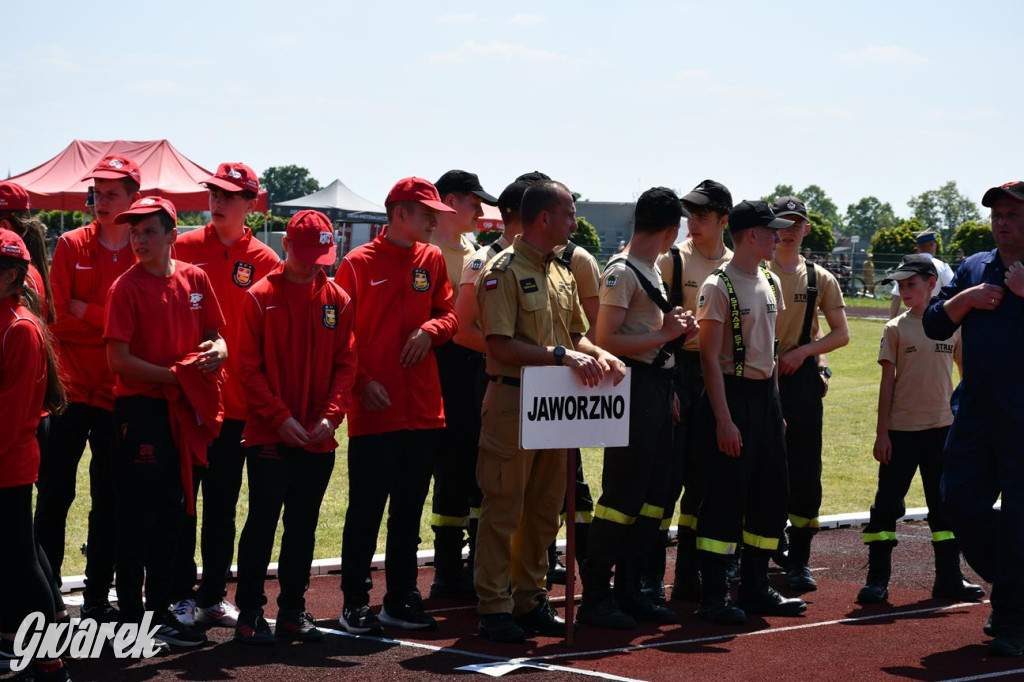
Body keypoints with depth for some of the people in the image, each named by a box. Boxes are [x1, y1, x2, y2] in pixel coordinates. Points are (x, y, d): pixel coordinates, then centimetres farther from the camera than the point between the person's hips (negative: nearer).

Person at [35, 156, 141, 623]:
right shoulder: (71, 246, 4)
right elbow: (58, 318, -2)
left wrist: (87, 314, -10)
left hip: (117, 392, 1)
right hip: (72, 387, -1)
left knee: (110, 499, 6)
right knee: (54, 495, -2)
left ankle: (98, 598, 15)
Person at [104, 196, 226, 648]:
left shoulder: (195, 279, 6)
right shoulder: (127, 287, -9)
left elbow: (214, 336, 14)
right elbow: (118, 359, -13)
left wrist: (215, 350, -9)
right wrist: (175, 374, -18)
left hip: (183, 409, 6)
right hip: (139, 408, -6)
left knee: (171, 514, 13)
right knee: (138, 517, -2)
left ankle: (161, 610, 23)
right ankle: (132, 619, 5)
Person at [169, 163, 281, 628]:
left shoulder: (264, 261, 2)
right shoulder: (184, 248, 1)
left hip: (236, 400, 1)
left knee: (223, 503, 10)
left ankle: (214, 595, 19)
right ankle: (180, 594, 11)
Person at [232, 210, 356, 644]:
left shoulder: (338, 300, 6)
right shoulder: (260, 297, -4)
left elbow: (346, 363, 6)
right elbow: (249, 366, -6)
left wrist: (331, 415, -8)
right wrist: (280, 417, -13)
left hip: (319, 437, 4)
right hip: (268, 434, -3)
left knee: (303, 524, 9)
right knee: (264, 518, -4)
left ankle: (293, 610, 17)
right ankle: (249, 612, 4)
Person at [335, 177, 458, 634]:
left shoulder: (433, 260, 10)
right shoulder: (358, 263, -5)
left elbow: (449, 313, 14)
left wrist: (431, 330, -8)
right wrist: (362, 382, -14)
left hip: (423, 408, 5)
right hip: (373, 409, -5)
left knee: (409, 510, 11)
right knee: (365, 510, -1)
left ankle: (400, 600, 19)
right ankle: (355, 602, 8)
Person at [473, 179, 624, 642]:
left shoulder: (561, 274, 15)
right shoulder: (504, 271, -11)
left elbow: (574, 334, 21)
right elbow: (501, 347, -18)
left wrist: (599, 355, 0)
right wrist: (560, 355, -24)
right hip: (513, 401, -8)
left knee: (544, 511, 12)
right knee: (503, 509, -3)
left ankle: (530, 600, 21)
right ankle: (494, 608, 3)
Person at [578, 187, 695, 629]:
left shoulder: (652, 270, 18)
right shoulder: (622, 273, -12)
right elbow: (606, 340, -19)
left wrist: (677, 327, 12)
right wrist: (664, 334, -18)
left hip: (659, 387, 10)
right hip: (634, 387, -10)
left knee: (654, 493, 11)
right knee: (622, 492, -8)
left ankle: (629, 591, 18)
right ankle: (595, 596, -3)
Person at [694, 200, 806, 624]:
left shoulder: (771, 284, 13)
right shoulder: (719, 287, -12)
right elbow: (710, 358, -15)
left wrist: (775, 405, 16)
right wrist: (724, 420, -19)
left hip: (766, 394, 9)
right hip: (732, 394, -9)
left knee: (772, 495, 11)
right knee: (726, 496, -7)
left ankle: (755, 588, 22)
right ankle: (713, 597, -1)